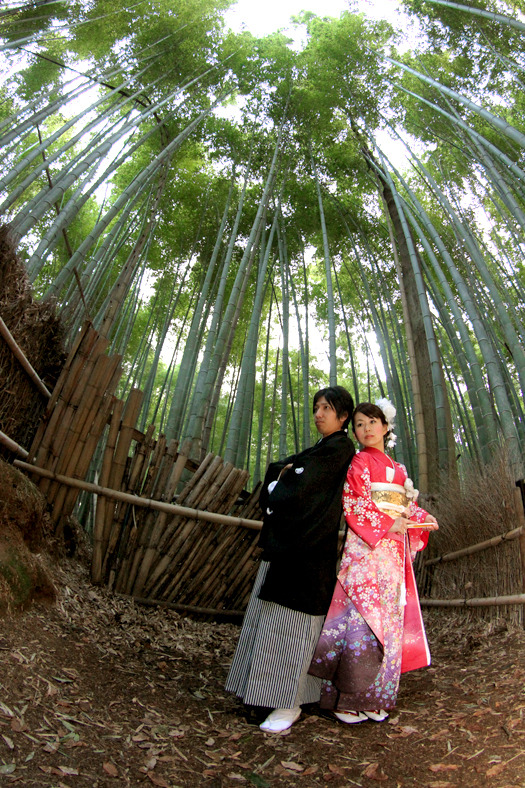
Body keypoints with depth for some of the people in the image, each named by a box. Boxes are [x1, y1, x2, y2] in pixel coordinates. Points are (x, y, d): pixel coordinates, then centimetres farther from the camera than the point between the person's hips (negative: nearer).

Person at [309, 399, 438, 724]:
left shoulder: (399, 469, 19)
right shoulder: (359, 462, 0)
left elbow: (408, 505, 18)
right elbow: (353, 503, -10)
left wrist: (424, 519, -2)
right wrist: (386, 524, -17)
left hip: (394, 552, 7)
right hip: (365, 549, -7)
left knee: (389, 617, 7)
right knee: (362, 617, -10)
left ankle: (375, 697, 17)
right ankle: (348, 700, 1)